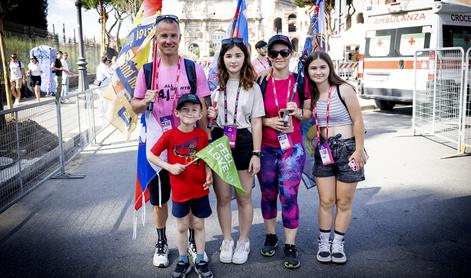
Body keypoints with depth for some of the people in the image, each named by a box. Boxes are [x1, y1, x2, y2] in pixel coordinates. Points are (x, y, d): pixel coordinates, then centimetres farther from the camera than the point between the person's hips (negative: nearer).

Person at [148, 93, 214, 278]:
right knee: (182, 227, 13)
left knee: (199, 225, 13)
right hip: (179, 190, -1)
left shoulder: (202, 135, -4)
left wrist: (209, 174, -13)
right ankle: (183, 261, 30)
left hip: (200, 189, 1)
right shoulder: (169, 135, -10)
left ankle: (200, 261, 27)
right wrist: (170, 167, -15)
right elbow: (151, 155, -4)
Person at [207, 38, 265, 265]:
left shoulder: (253, 87, 1)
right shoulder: (215, 84, 4)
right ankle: (227, 241, 28)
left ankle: (243, 242, 27)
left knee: (244, 197, 8)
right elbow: (206, 116, 14)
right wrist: (209, 115, -10)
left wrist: (256, 154, -7)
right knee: (223, 197, 9)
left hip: (243, 141, -1)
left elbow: (256, 123, -1)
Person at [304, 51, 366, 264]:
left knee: (344, 202, 8)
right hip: (323, 150, 4)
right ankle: (324, 243, 22)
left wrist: (359, 150, -13)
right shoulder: (311, 95, 4)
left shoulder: (344, 89, -11)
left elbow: (357, 121, -11)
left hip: (347, 148, -3)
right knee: (325, 201, 7)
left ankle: (338, 244, 23)